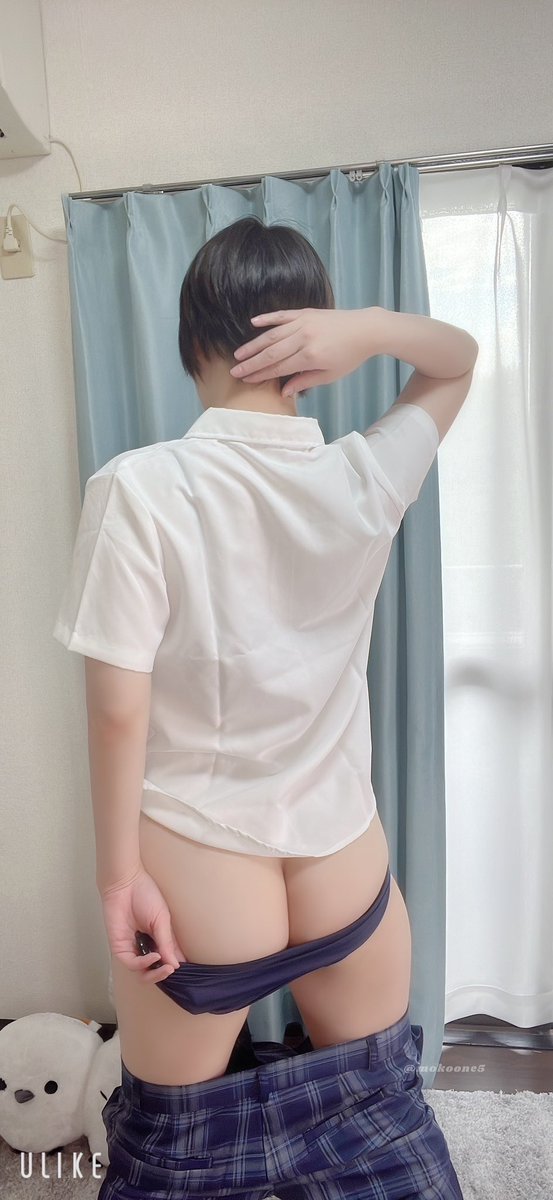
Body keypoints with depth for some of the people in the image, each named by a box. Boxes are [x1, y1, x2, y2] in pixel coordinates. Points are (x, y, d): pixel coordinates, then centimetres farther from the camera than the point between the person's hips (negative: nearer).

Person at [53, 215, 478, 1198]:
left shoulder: (140, 488, -18)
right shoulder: (367, 481, -9)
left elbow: (119, 708, -18)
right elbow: (460, 359, 9)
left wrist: (119, 873, -5)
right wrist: (370, 329, -11)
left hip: (197, 885, -2)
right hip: (347, 877, 3)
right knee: (382, 1120, 29)